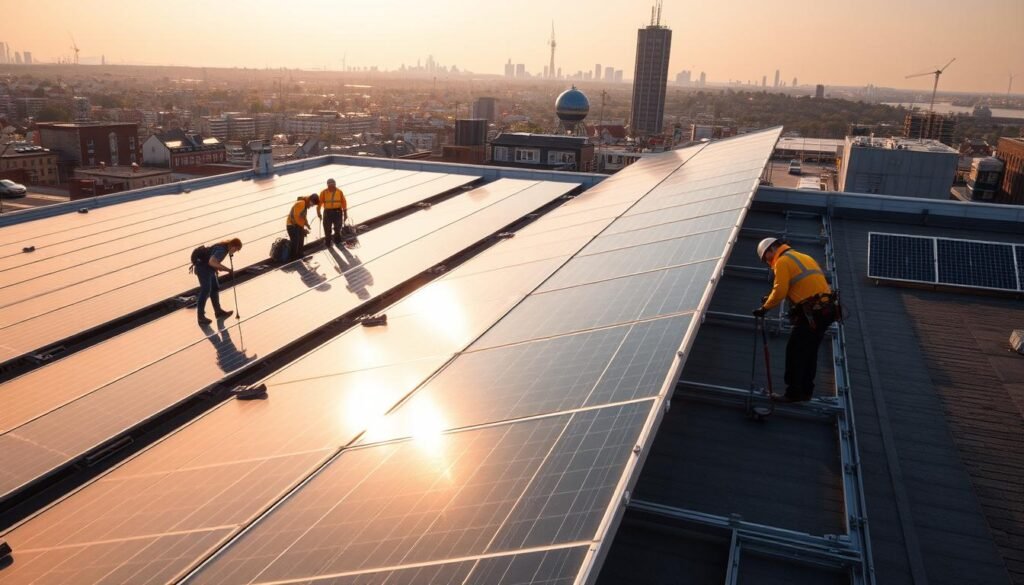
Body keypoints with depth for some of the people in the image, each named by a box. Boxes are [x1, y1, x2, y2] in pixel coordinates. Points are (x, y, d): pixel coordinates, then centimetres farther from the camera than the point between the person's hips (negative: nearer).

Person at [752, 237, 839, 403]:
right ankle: (805, 391, 23)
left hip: (812, 313, -9)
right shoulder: (803, 257, 24)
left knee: (795, 351, -1)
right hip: (826, 310, 9)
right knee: (809, 352, 16)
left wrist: (765, 308, -2)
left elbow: (780, 290, -14)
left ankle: (794, 392, 2)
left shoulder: (782, 261, -4)